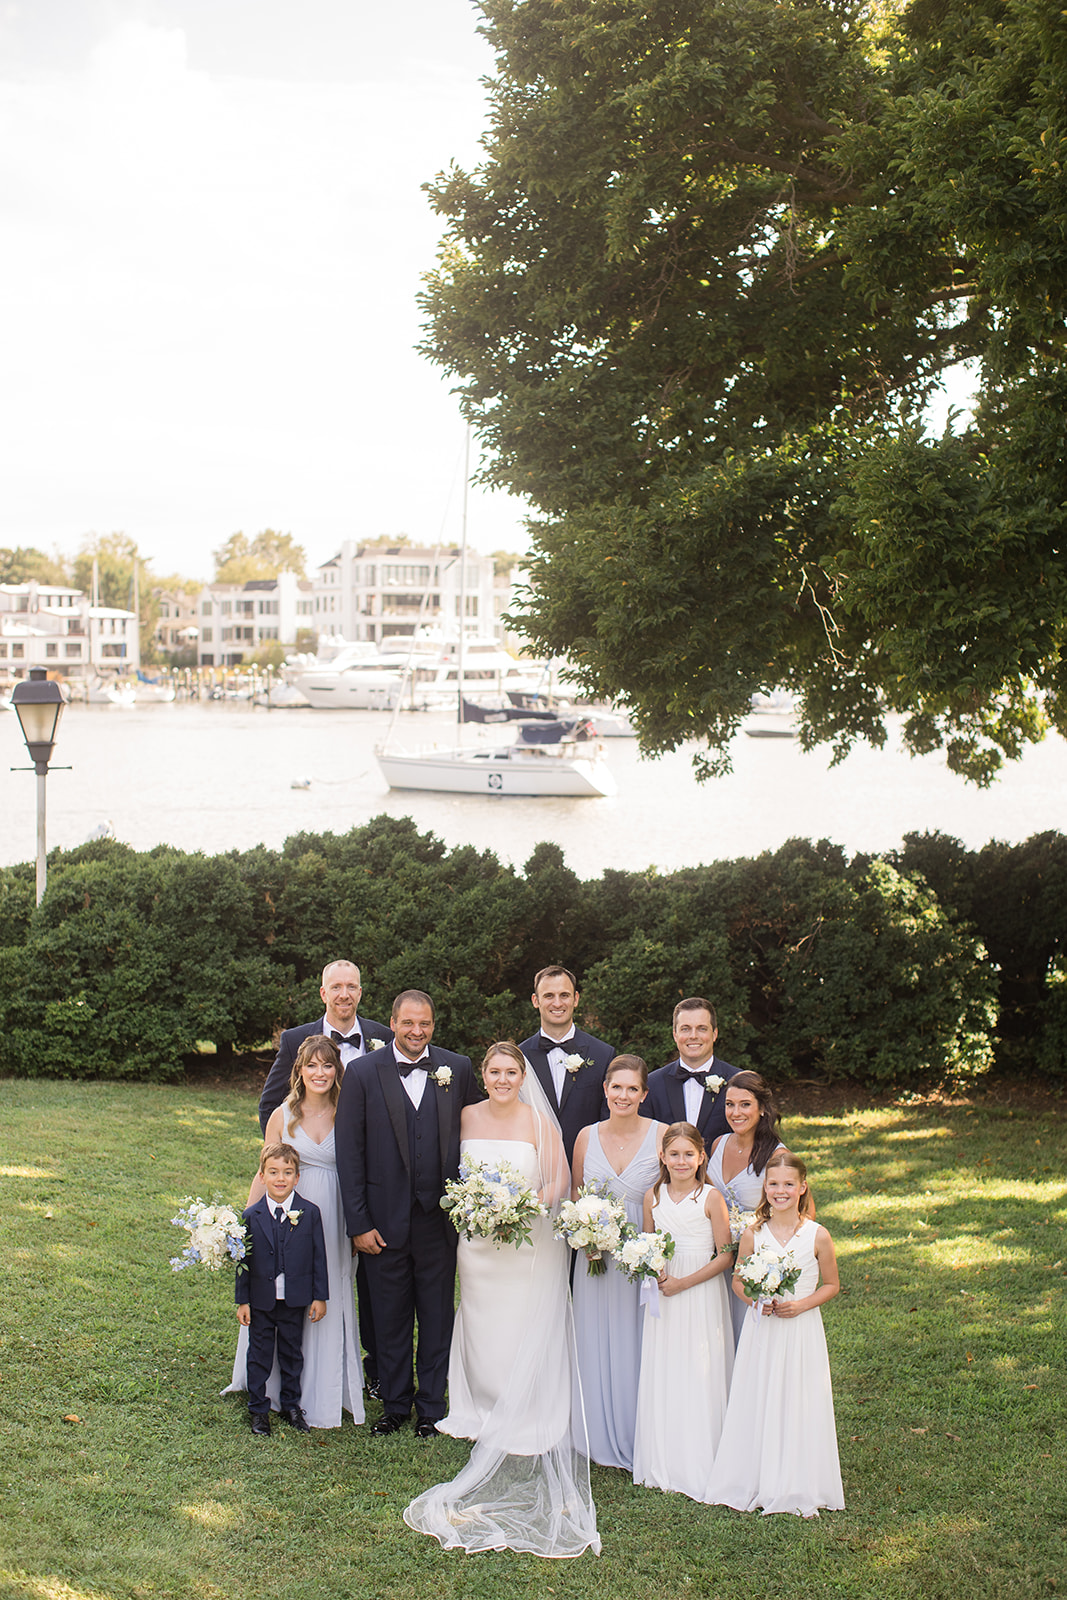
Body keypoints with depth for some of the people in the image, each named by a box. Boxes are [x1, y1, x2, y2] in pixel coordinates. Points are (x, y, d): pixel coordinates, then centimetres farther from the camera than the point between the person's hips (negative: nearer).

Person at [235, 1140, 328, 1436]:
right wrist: (242, 1300, -1)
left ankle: (291, 1405, 29)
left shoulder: (310, 1213, -6)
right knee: (259, 1354, 9)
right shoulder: (251, 1216, -6)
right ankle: (258, 1409, 22)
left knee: (292, 1354, 13)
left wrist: (319, 1297, -2)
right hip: (261, 1300, 0)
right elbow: (244, 1261, -1)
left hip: (295, 1300, 0)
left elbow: (319, 1257, -1)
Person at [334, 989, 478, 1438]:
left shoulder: (458, 1069, 0)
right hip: (385, 1220, -1)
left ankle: (431, 1406, 24)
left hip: (440, 1217, 1)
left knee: (438, 1318, 10)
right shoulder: (363, 1073, -4)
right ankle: (395, 1405, 27)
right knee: (390, 1320, 11)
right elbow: (349, 1152, -4)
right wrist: (358, 1223, -8)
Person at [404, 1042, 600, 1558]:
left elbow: (560, 1181, -3)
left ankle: (527, 1430, 8)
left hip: (531, 1242, -3)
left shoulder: (539, 1122, -4)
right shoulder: (467, 1118, 4)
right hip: (478, 1244, 3)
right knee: (483, 1336, 7)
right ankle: (487, 1415, 20)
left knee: (528, 1338, -2)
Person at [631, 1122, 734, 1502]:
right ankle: (662, 1464, 20)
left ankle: (698, 1467, 10)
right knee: (661, 1376, 8)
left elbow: (725, 1256, -9)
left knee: (699, 1376, -1)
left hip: (701, 1294, -4)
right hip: (663, 1294, 4)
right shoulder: (653, 1196, 4)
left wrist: (683, 1283, -14)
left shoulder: (711, 1197, -9)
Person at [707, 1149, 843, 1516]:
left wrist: (801, 1304, -11)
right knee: (757, 1402, 5)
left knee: (798, 1406, 1)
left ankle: (800, 1488, 13)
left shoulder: (818, 1236, -6)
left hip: (801, 1330, -2)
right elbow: (738, 1280, 10)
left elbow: (831, 1284, 4)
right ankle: (757, 1483, 17)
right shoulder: (753, 1235, -2)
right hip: (761, 1330, 2)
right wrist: (755, 1300, -10)